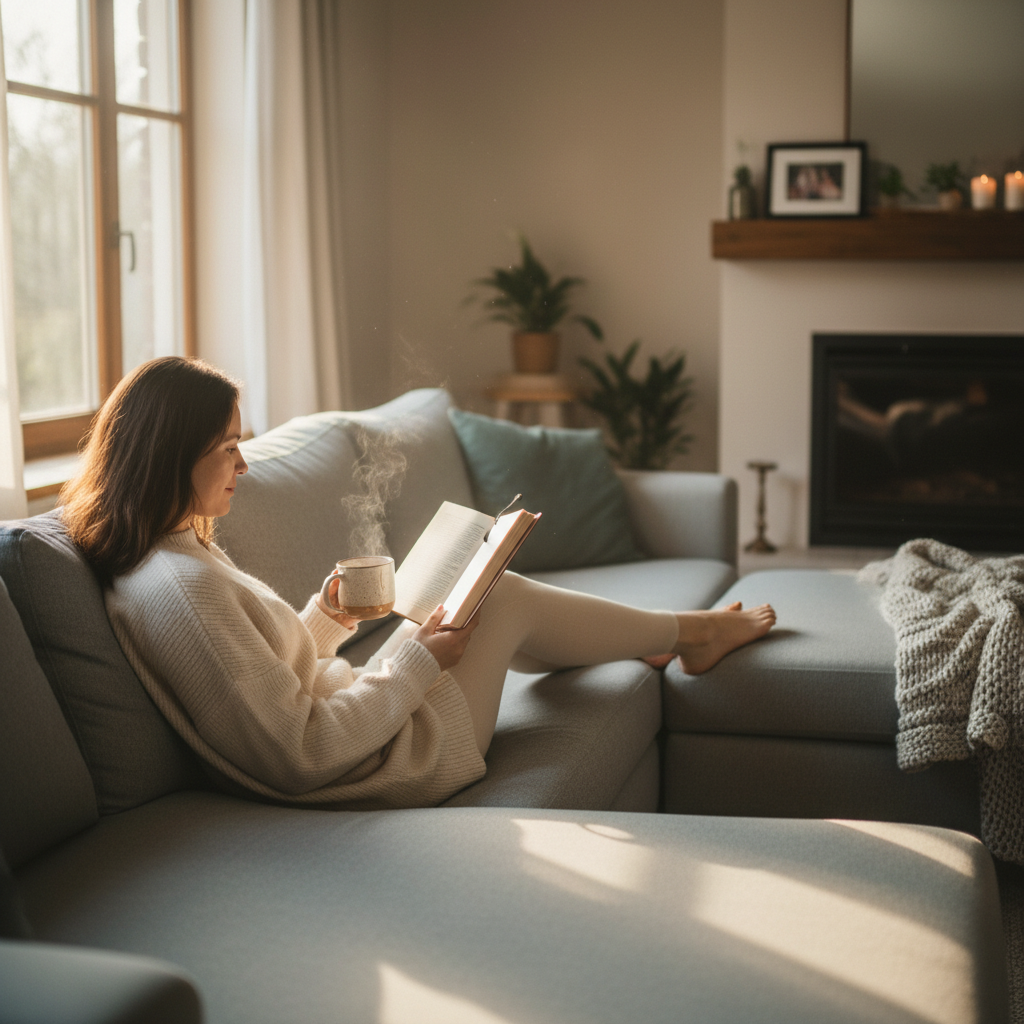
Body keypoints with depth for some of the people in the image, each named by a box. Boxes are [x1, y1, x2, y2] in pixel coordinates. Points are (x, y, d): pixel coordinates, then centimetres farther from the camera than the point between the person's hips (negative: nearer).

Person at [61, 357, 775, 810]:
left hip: (363, 719, 9)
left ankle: (655, 639, 47)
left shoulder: (175, 553, 2)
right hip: (396, 759, -9)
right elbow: (300, 754, -29)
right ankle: (688, 633, 33)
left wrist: (325, 618, 1)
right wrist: (416, 660, -20)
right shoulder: (181, 586, -30)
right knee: (506, 598, 7)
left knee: (492, 599, 23)